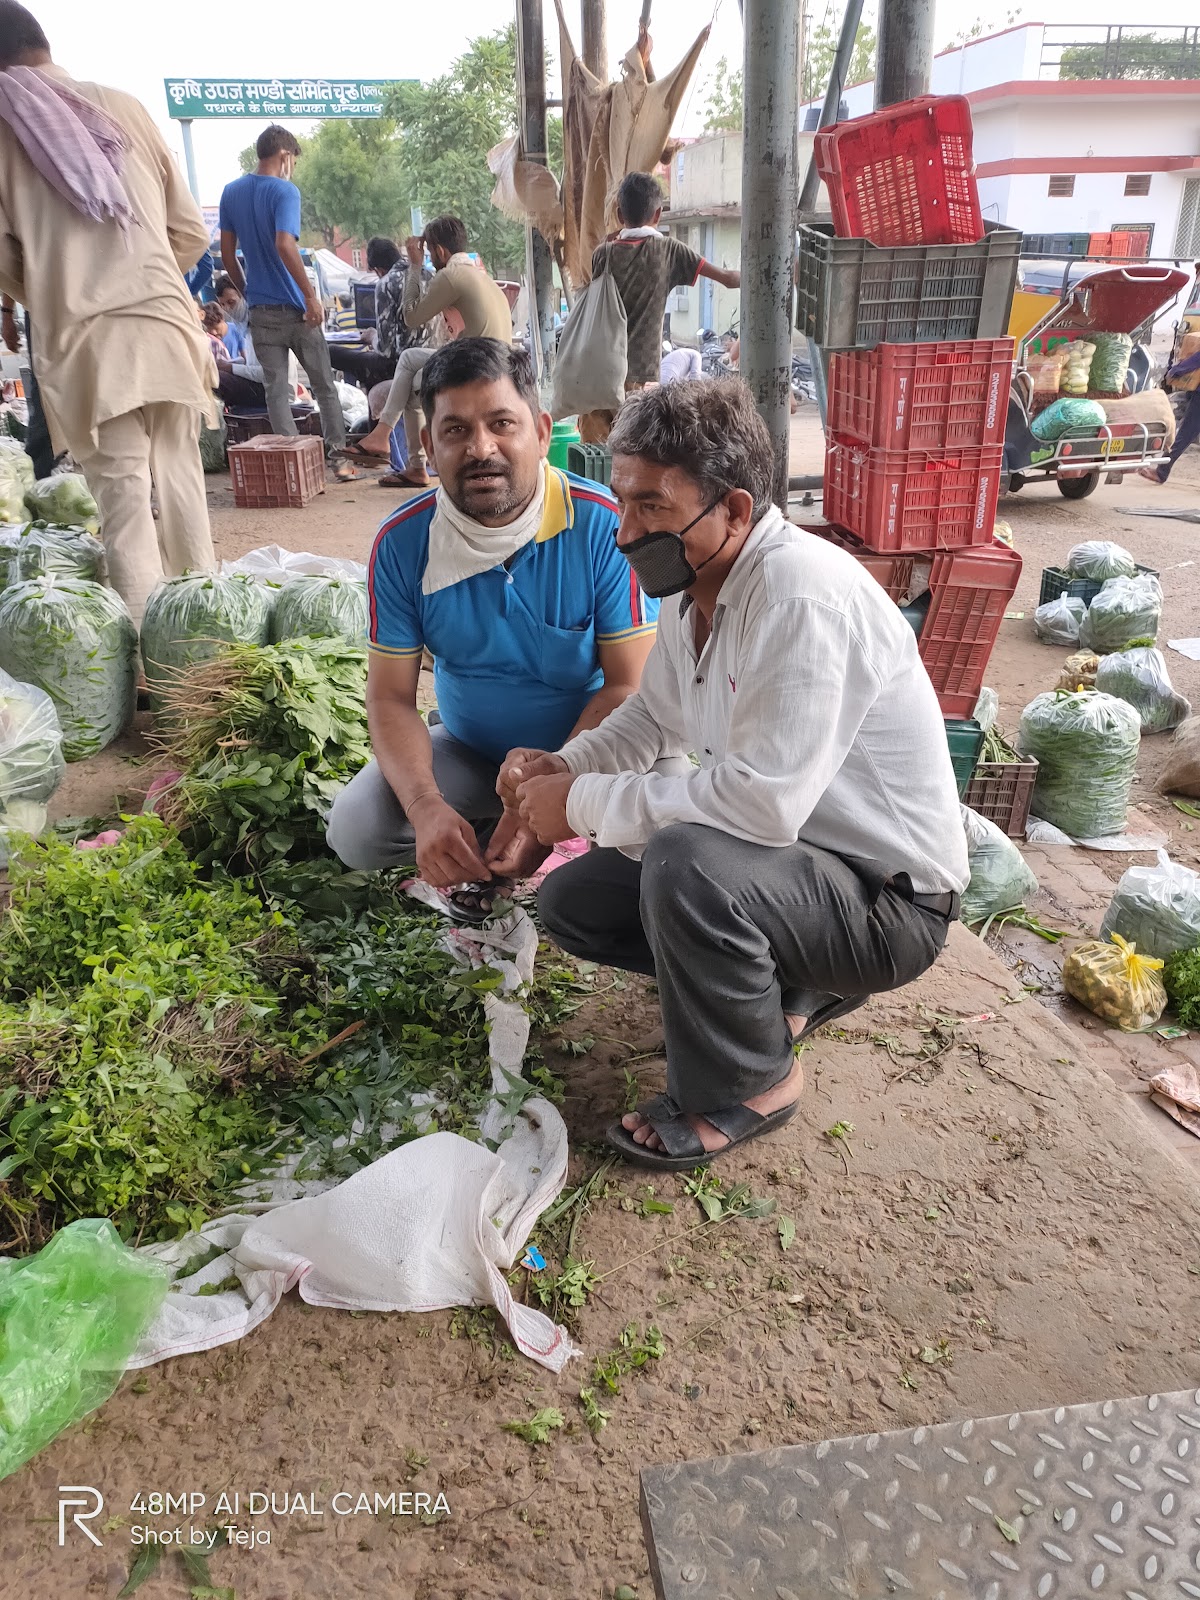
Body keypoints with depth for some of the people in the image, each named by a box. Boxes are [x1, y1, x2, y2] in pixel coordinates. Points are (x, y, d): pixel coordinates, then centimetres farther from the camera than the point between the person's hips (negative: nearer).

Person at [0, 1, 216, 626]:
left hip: (82, 344, -2)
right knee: (182, 481, 11)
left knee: (125, 503, -1)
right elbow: (192, 233, 12)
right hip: (166, 326, 3)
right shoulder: (125, 108, 10)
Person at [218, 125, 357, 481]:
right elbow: (285, 246, -22)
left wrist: (247, 293, 20)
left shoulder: (230, 193, 10)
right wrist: (311, 295, -19)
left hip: (260, 309, 5)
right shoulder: (285, 191, -9)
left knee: (276, 390, 4)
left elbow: (227, 255, 11)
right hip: (294, 308, -4)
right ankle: (338, 458, 10)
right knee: (324, 385, 7)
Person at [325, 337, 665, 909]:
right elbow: (391, 696, -9)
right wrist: (427, 808, -28)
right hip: (471, 752, 2)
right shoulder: (403, 542, -12)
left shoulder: (605, 526, -21)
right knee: (354, 831, -17)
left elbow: (627, 686, -18)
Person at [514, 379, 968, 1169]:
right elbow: (655, 714, 15)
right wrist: (564, 766, -5)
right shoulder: (694, 582, -1)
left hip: (888, 897, -9)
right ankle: (783, 987, 15)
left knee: (686, 860, -36)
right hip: (788, 853, 9)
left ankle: (748, 1086, -8)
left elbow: (763, 802, -35)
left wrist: (587, 803, -23)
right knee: (571, 901, 6)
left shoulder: (804, 594, -29)